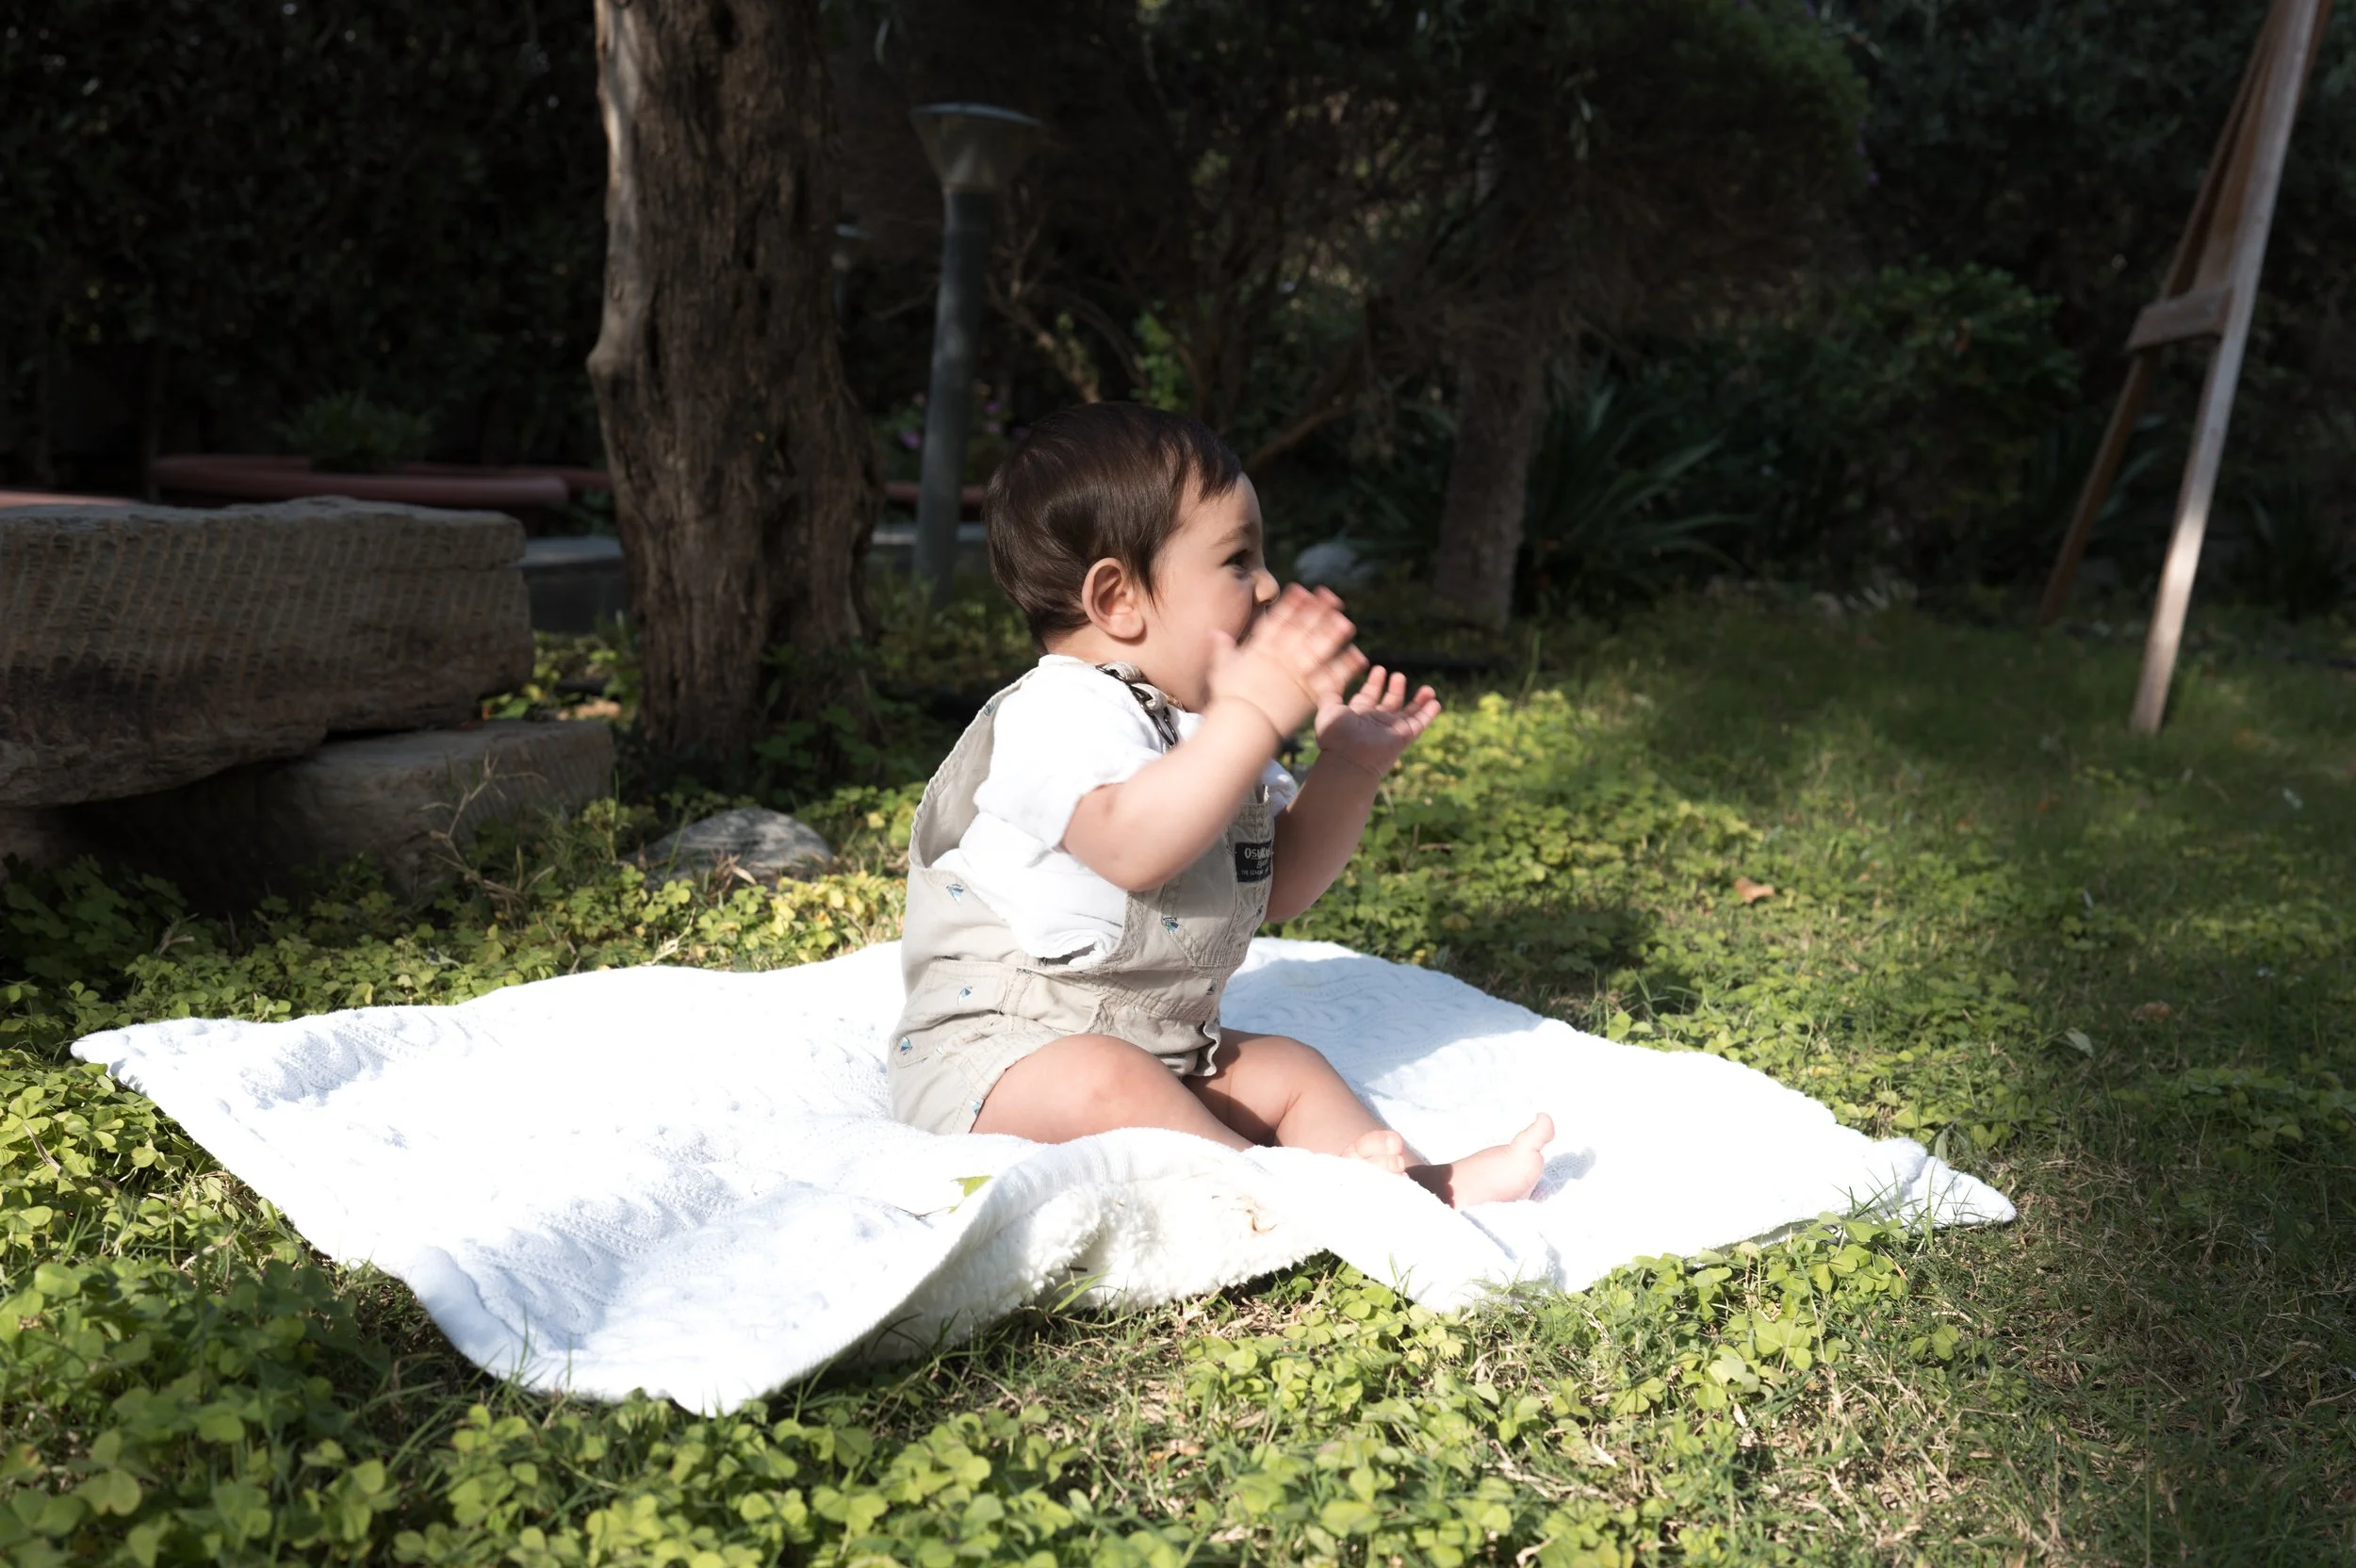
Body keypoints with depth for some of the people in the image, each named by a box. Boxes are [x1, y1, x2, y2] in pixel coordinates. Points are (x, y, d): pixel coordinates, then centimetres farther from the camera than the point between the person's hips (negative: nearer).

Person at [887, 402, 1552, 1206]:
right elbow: (1132, 846, -36)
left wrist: (1347, 769, 4)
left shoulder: (1211, 729, 12)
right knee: (1102, 1081, -34)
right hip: (996, 1044, -9)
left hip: (1167, 1052, 9)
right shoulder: (1059, 712, -18)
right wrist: (1254, 712, -37)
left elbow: (1276, 886, 16)